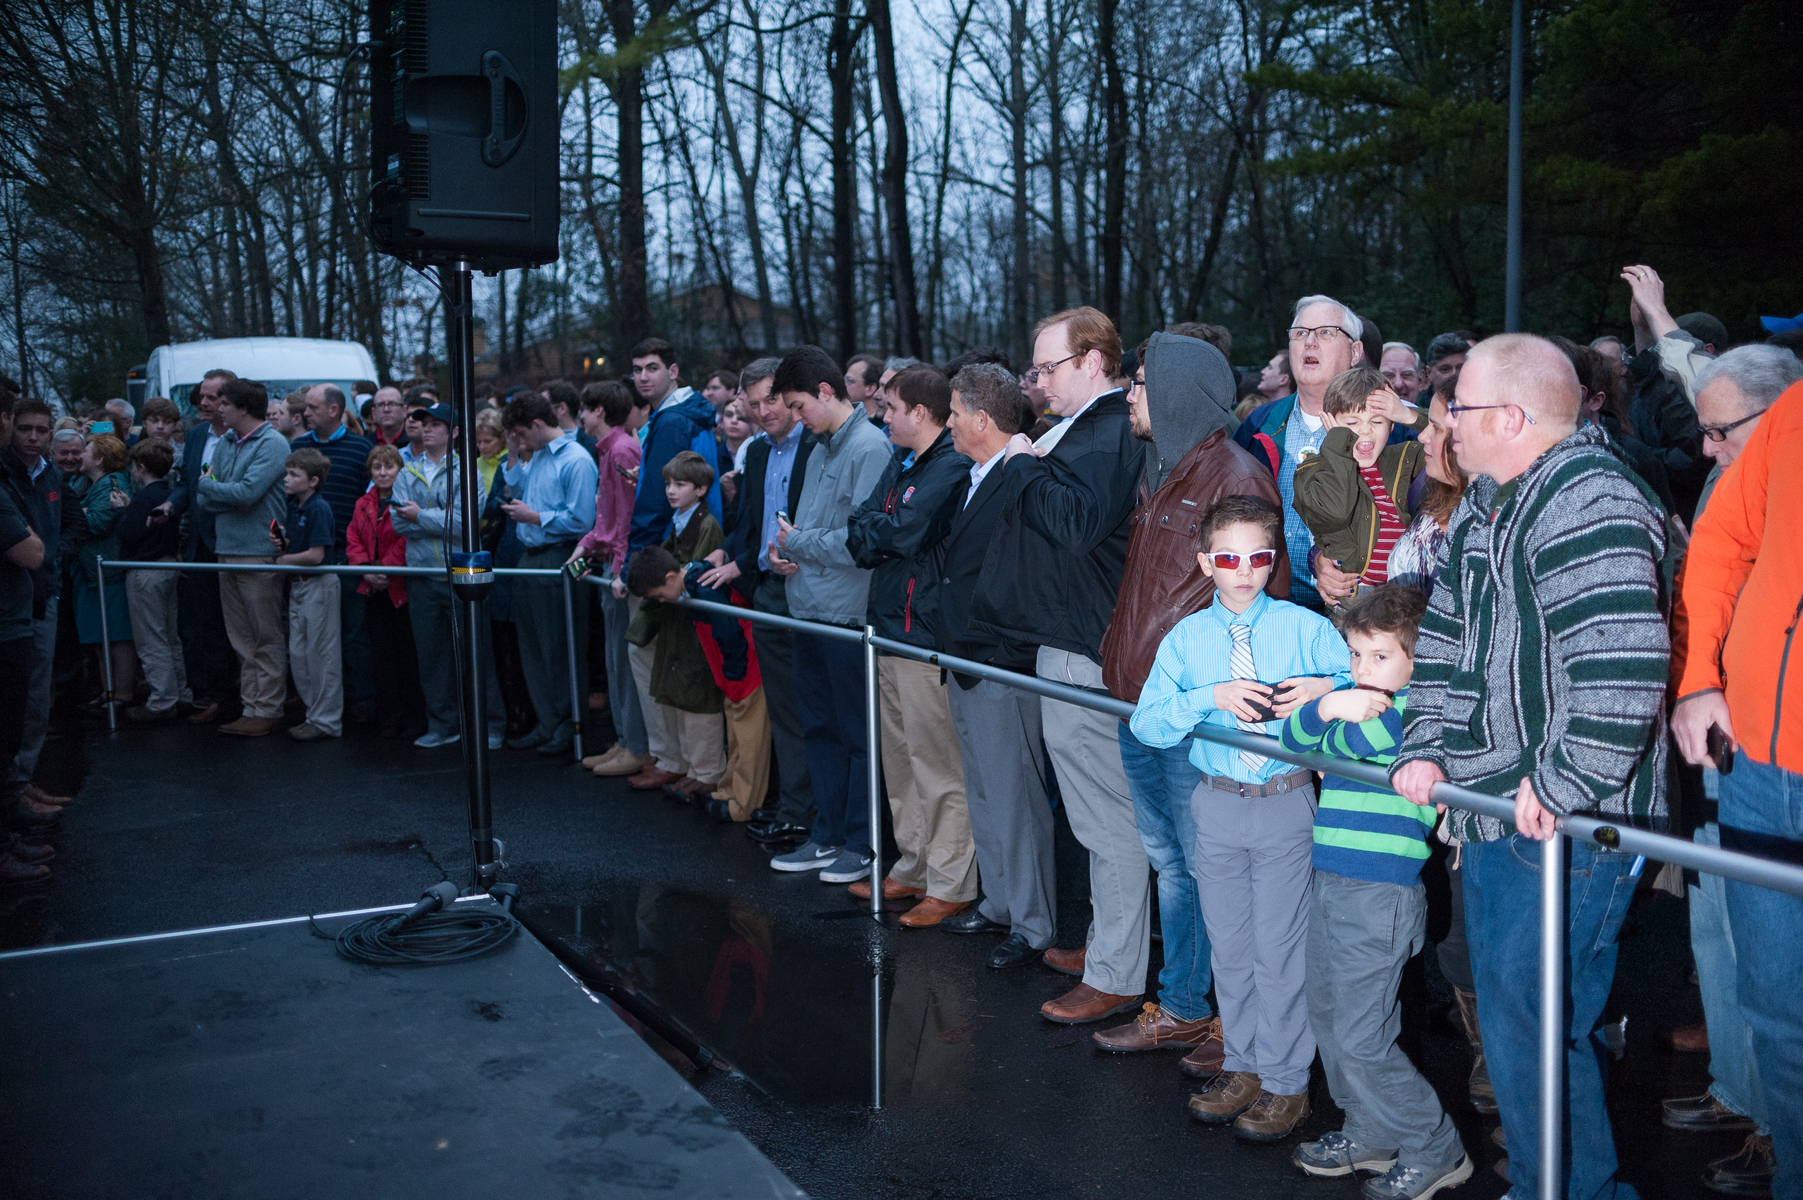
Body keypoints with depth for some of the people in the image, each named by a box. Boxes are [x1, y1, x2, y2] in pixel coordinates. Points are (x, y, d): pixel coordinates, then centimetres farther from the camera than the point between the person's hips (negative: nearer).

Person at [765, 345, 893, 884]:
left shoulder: (870, 447, -14)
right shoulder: (821, 449, 15)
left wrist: (799, 542, -10)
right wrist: (785, 550, 2)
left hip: (848, 613, -9)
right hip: (809, 611, 9)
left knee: (857, 734, 2)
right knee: (819, 729, 15)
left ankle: (862, 844, 12)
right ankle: (826, 836, 26)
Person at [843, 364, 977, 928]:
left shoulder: (951, 466, -12)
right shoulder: (901, 461, 17)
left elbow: (902, 531, -20)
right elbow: (858, 533, 14)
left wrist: (870, 530, -2)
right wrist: (881, 539, -6)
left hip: (925, 627, -9)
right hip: (889, 622, 9)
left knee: (936, 758, -4)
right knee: (899, 754, 15)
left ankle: (951, 884, 4)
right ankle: (913, 868, 27)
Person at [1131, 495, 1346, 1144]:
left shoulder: (1307, 628, -4)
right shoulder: (1186, 639, 1)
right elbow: (1147, 724, -8)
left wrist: (1327, 689, -20)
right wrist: (1211, 697, -21)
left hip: (1287, 803, -2)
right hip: (1217, 804, 3)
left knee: (1281, 945, 3)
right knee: (1229, 944, 14)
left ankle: (1285, 1083, 18)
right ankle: (1242, 1067, 31)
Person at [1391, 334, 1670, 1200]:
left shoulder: (1588, 501, -19)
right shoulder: (1484, 503, 13)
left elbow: (1624, 666, -31)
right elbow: (1445, 636, 19)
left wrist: (1561, 784, -26)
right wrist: (1426, 746, 8)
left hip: (1564, 830, -10)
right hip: (1492, 813, 10)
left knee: (1533, 1035, -4)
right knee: (1509, 1021, 20)